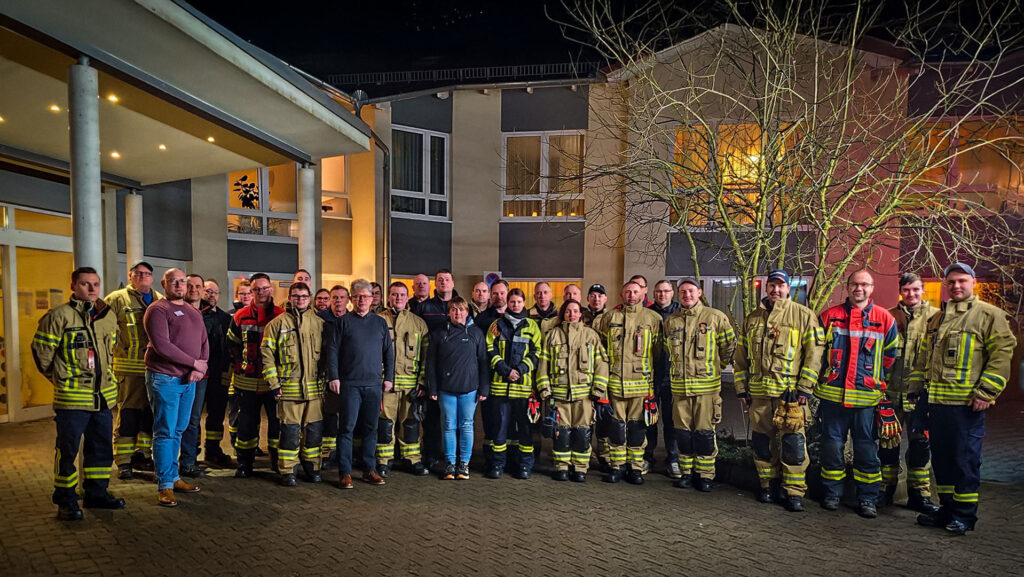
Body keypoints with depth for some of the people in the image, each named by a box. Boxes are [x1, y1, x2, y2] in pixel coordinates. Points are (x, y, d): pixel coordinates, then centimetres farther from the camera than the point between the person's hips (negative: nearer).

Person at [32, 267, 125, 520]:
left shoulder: (108, 316, 9)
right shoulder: (59, 315, -10)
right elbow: (40, 350, -4)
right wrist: (58, 377, 4)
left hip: (104, 395, 6)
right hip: (71, 397, -6)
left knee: (102, 447, 13)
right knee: (68, 450, 2)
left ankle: (96, 493, 26)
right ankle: (66, 501, 15)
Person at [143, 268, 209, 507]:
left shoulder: (194, 312, 15)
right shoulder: (157, 310, -9)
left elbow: (204, 342, 12)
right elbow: (162, 346, -19)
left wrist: (201, 368, -5)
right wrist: (194, 363, -15)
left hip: (188, 380, 7)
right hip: (164, 379, -7)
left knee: (178, 431, 15)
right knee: (165, 432, -1)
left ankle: (174, 477, 25)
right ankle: (165, 485, 8)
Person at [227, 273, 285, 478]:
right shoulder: (240, 316, 4)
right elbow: (232, 344, 13)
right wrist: (240, 365, 5)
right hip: (247, 380, 1)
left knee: (277, 421, 6)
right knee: (247, 423, 9)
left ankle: (278, 461, 21)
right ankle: (244, 464, 23)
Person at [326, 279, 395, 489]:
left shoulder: (380, 323, 11)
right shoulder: (342, 322, 3)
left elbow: (389, 352, 13)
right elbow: (332, 350, 0)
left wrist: (389, 377, 6)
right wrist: (333, 377, -8)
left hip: (374, 384, 3)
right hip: (350, 383, -3)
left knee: (371, 428, 9)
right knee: (347, 428, -2)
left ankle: (369, 470, 19)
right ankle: (345, 472, 7)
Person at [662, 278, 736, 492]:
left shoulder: (715, 317, -2)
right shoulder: (670, 321, 8)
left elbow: (729, 345, 6)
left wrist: (716, 367, 9)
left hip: (707, 385, -3)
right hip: (679, 385, 3)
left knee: (705, 432, 3)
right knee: (683, 431, 9)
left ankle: (705, 475, 16)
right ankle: (686, 473, 22)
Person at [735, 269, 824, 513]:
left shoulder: (803, 316, 1)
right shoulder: (752, 319, 13)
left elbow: (814, 352, -5)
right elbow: (740, 356, 16)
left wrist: (805, 387, -11)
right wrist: (741, 388, 11)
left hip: (791, 392, -4)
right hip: (758, 392, 4)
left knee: (793, 443, -1)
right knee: (762, 442, 11)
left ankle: (794, 491, 12)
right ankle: (768, 486, 25)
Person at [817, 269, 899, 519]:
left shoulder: (885, 319, 4)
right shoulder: (829, 316, 5)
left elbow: (891, 356, 11)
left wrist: (876, 381, 9)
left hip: (866, 396, 0)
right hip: (832, 394, 1)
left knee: (866, 447, 5)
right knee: (832, 444, 8)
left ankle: (868, 498, 18)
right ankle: (832, 493, 21)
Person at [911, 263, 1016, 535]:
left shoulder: (989, 315, -3)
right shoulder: (937, 319, 16)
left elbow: (1002, 353, -10)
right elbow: (923, 357, 20)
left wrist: (985, 392, -16)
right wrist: (916, 387, 15)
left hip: (967, 403, -6)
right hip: (936, 400, 6)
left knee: (965, 459, 1)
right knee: (941, 458, 13)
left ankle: (965, 515, 15)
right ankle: (947, 509, 25)